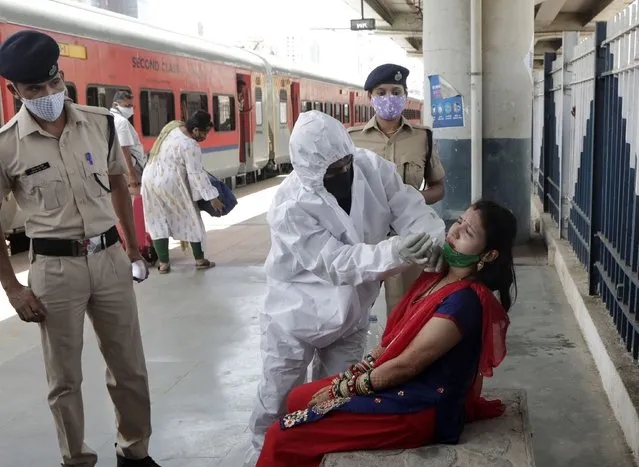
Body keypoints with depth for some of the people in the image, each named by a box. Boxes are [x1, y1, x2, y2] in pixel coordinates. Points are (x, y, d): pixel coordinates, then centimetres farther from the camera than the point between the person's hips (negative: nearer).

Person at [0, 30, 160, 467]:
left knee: (130, 367, 12)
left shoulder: (100, 123, 0)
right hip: (55, 268, -3)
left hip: (110, 258, 3)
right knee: (65, 379, 9)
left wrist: (133, 248, 14)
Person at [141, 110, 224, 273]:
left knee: (158, 222, 10)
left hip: (150, 179, 7)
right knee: (190, 219, 9)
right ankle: (199, 260, 17)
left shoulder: (173, 126, 2)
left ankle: (163, 263, 11)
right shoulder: (190, 146, -21)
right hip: (170, 184, -7)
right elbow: (197, 174, -19)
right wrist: (212, 197, -14)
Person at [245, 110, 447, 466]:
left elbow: (410, 209, -17)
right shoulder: (291, 207, -29)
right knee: (279, 400, 12)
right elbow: (338, 264, -32)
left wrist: (437, 241, -39)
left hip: (350, 314, 4)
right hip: (298, 316, -4)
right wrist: (394, 253, -45)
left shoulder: (371, 166, -15)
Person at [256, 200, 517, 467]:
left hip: (419, 410, -10)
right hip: (399, 385, 10)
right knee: (298, 399, 18)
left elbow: (406, 365, -22)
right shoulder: (437, 278, 7)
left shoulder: (465, 300, -23)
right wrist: (355, 373, 1)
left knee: (283, 437, -12)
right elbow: (395, 339, 12)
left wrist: (344, 388, -12)